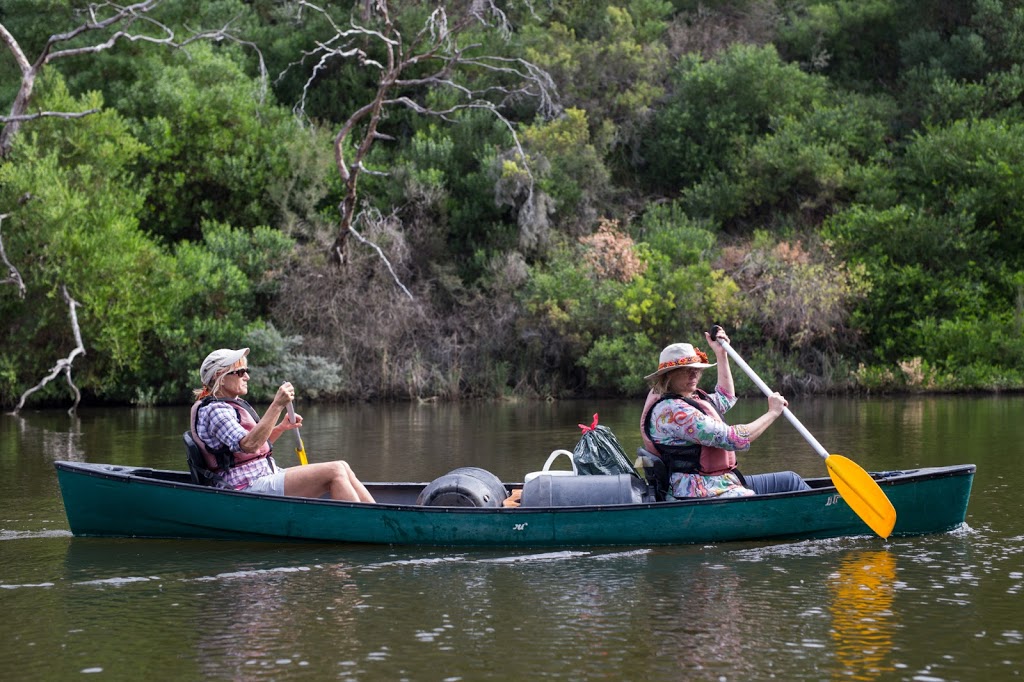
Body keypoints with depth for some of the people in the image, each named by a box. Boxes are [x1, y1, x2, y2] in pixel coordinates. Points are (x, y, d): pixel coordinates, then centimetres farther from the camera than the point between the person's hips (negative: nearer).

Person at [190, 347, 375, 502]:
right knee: (334, 472, -19)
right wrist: (277, 406, -27)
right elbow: (248, 445, -26)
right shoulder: (213, 410, -12)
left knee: (342, 467, 1)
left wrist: (280, 428, 11)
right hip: (248, 487, -10)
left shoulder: (235, 404, 20)